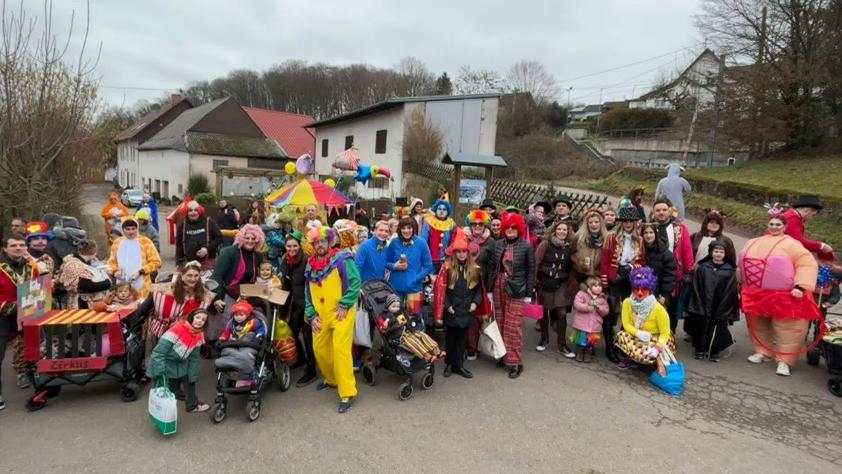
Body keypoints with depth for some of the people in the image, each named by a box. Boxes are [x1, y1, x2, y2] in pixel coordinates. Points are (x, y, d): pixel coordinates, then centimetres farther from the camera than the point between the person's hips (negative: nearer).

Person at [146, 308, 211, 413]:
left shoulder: (199, 336, -8)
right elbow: (158, 352, -28)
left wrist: (193, 377, -2)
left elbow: (193, 358, 1)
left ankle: (193, 405, 20)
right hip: (165, 363, -6)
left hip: (180, 364, 6)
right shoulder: (178, 330, -29)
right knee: (168, 391, -1)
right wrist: (160, 372, -31)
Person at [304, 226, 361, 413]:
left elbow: (355, 282, -15)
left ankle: (347, 393, -5)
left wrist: (344, 305, -18)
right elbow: (308, 292, 16)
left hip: (340, 313, -7)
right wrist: (311, 315, 6)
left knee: (340, 349, -13)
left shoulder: (341, 259, -9)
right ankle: (331, 379, 40)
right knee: (319, 349, 14)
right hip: (321, 316, 7)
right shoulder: (310, 265, 12)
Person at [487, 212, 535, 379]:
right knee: (500, 324, 11)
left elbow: (531, 271, -4)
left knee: (513, 326, -3)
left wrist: (528, 294, -6)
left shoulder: (526, 247, -5)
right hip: (498, 287, 4)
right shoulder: (498, 244, 5)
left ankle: (515, 362, 7)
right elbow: (493, 267, 8)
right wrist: (489, 288, 5)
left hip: (516, 290, -4)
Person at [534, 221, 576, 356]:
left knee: (562, 313, -5)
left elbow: (570, 266, 14)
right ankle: (544, 339, 29)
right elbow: (536, 262, -10)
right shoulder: (546, 243, -8)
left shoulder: (570, 246, 4)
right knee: (544, 311, 10)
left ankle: (562, 345, 8)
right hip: (545, 282, -2)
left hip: (561, 284, 2)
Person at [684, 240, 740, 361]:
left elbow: (731, 293, -2)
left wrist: (725, 311, -6)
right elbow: (695, 289, -1)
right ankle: (700, 349, 22)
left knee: (718, 328, 6)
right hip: (702, 307, 0)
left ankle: (714, 351, 19)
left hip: (721, 309, 0)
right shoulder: (702, 268, 1)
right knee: (701, 327, 8)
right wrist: (697, 307, -6)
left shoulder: (730, 271, 0)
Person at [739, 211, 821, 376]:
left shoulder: (791, 244, -5)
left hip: (784, 297, -5)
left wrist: (800, 287, -22)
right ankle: (763, 352, 30)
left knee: (786, 329, -2)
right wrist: (742, 286, 17)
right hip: (756, 295, 5)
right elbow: (744, 264, 20)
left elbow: (807, 264, -12)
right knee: (760, 326, 15)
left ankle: (785, 361, 6)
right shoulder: (753, 243, 12)